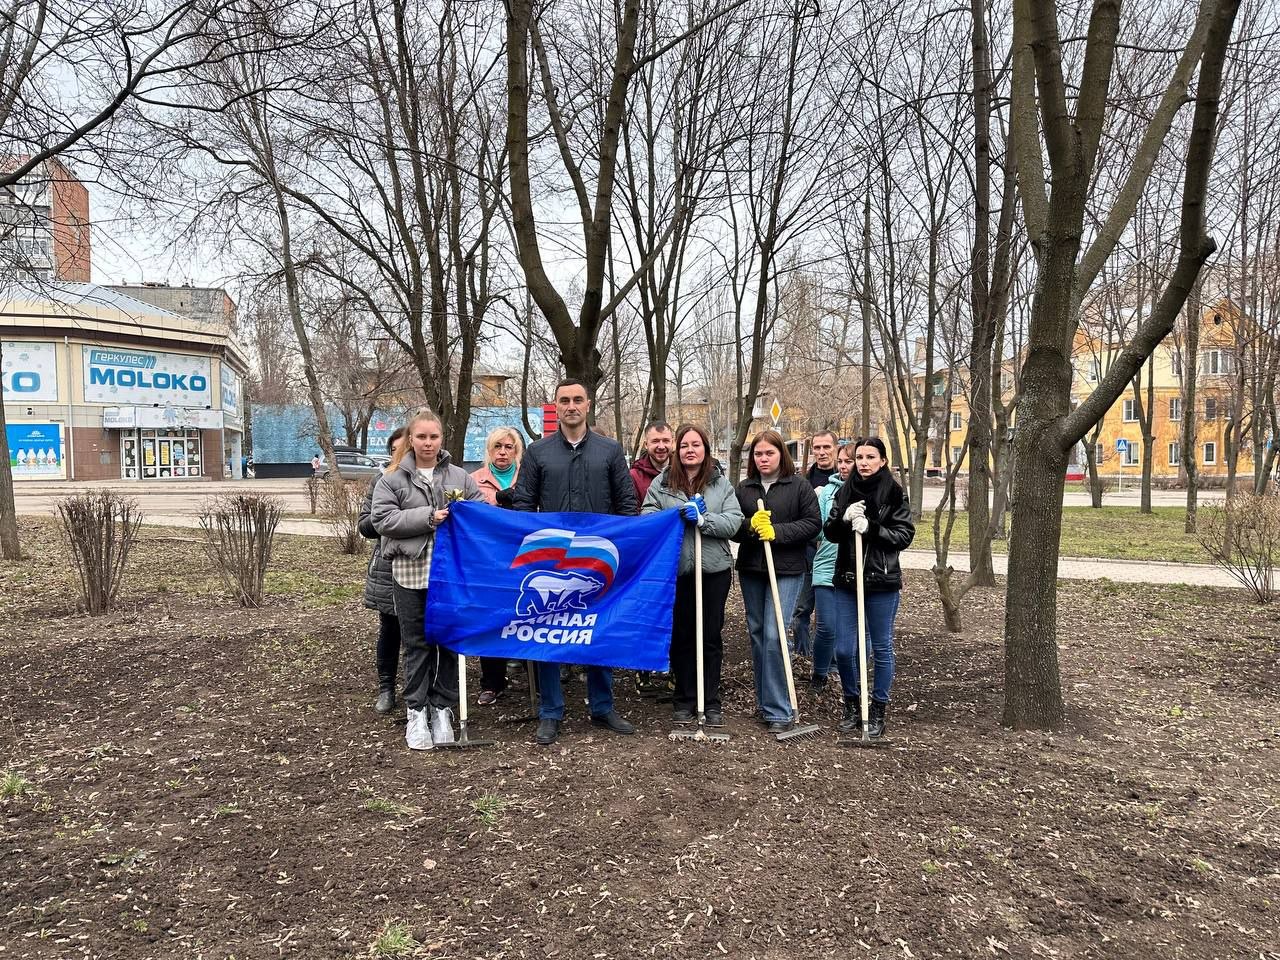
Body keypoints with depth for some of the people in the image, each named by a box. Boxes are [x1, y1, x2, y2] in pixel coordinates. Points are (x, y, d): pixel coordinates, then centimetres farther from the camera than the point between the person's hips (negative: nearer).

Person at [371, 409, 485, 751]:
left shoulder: (460, 477, 8)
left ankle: (442, 709, 20)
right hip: (411, 573, -2)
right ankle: (416, 711, 16)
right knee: (417, 644, 5)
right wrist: (428, 517, -16)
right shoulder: (393, 479, 2)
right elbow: (382, 519, -8)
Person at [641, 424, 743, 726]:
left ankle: (711, 702, 20)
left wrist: (702, 520, -19)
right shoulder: (661, 483, 4)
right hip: (675, 570, 0)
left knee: (711, 636, 8)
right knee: (681, 636, 9)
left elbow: (733, 522, -4)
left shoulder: (721, 483, 4)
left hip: (714, 570, 0)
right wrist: (677, 515, -16)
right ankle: (684, 699, 23)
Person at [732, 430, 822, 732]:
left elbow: (813, 523, -5)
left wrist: (777, 531, -15)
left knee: (774, 637, -13)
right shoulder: (744, 488, 8)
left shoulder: (799, 486, -1)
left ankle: (779, 710, -5)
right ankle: (764, 702, 25)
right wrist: (750, 525, -15)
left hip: (786, 571, -5)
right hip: (750, 570, 5)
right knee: (757, 634, 11)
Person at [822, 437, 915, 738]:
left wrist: (870, 528, -18)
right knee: (844, 650, 4)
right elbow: (829, 532, 5)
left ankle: (878, 710, 22)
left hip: (882, 582, -3)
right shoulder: (844, 492, 7)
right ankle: (852, 704, 25)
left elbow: (904, 535, -7)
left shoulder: (894, 494, -4)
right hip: (847, 580, 3)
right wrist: (844, 519, -14)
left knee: (881, 648, 8)